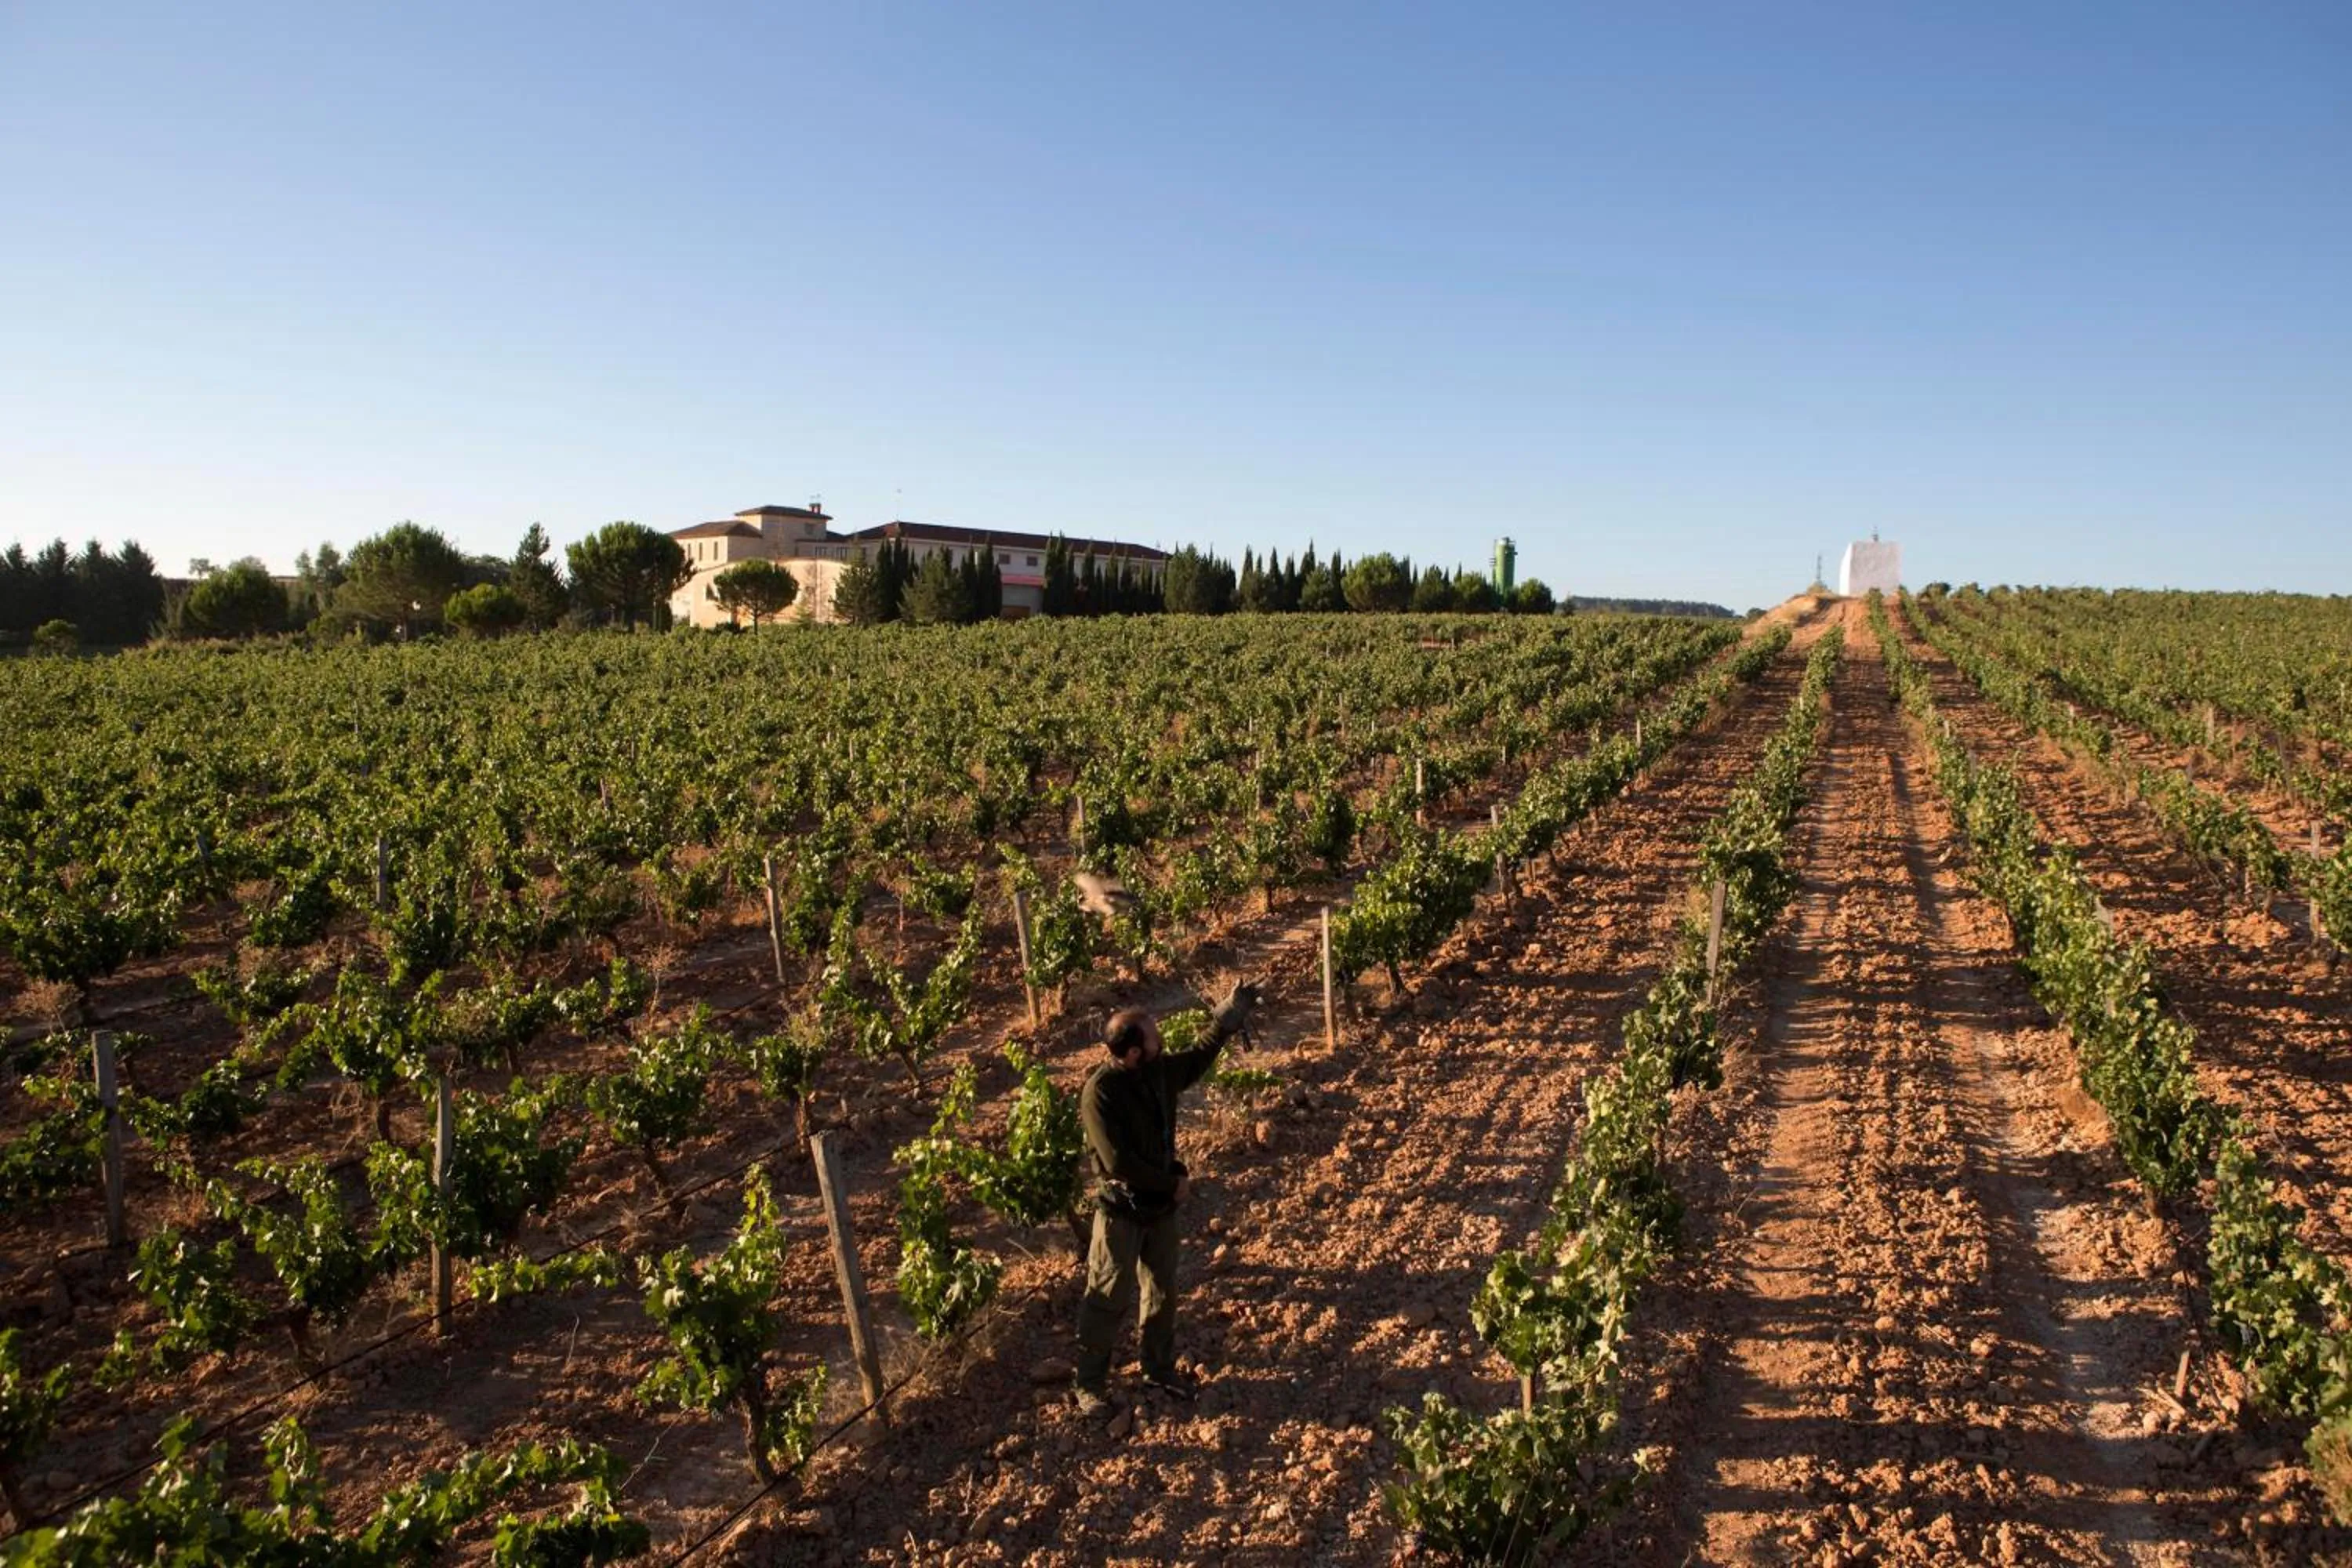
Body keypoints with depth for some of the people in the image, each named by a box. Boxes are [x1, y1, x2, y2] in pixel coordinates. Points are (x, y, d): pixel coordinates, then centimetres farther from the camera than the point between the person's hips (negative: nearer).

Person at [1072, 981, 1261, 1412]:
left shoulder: (1158, 1069, -7)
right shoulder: (1100, 1093, -27)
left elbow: (1195, 1064, 16)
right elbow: (1118, 1162, -28)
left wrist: (1224, 1024, 7)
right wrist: (1173, 1183, -18)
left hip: (1160, 1204, 7)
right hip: (1121, 1210, -7)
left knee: (1163, 1292, 19)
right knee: (1109, 1299, 7)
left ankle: (1160, 1368, 39)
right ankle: (1091, 1383, 25)